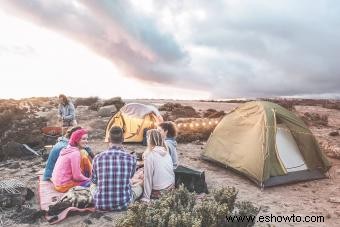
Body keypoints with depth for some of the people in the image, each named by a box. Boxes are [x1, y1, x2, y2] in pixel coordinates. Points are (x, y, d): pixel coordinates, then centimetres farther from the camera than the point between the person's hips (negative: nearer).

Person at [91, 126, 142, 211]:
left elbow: (94, 180, 5)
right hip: (123, 204, -1)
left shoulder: (98, 158, -10)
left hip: (101, 205, 1)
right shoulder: (131, 158, -12)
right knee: (139, 187, 26)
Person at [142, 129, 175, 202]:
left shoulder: (149, 155, -14)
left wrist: (146, 198, -9)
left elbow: (148, 177, -13)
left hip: (159, 191, -6)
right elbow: (171, 171, 7)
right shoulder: (166, 152, 3)